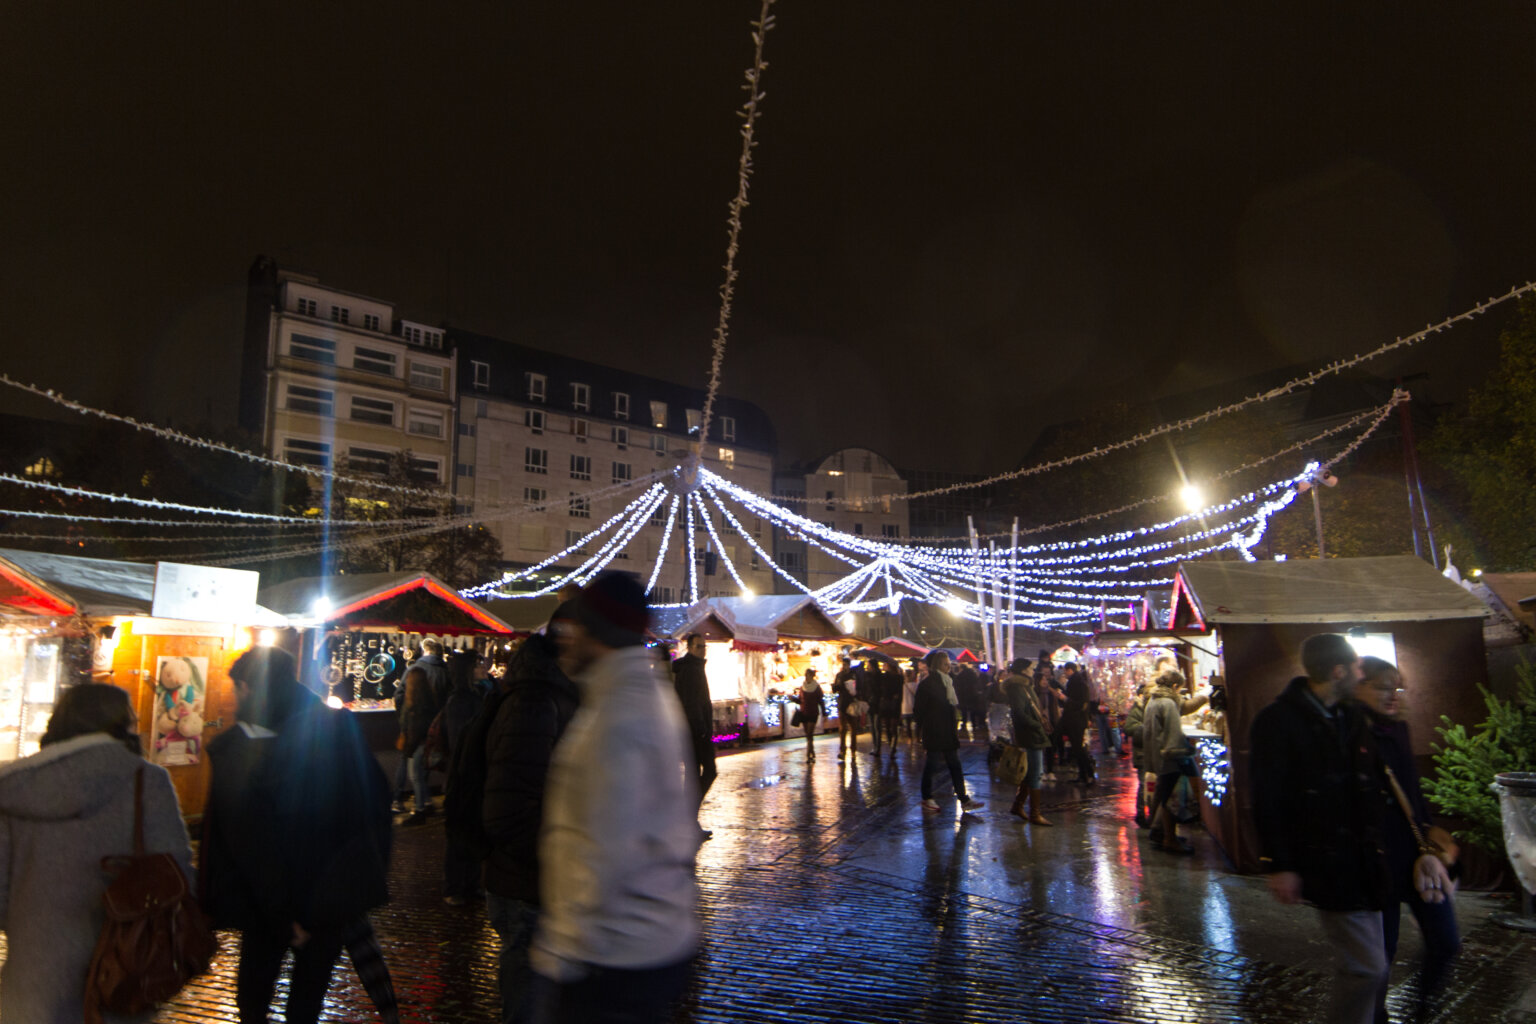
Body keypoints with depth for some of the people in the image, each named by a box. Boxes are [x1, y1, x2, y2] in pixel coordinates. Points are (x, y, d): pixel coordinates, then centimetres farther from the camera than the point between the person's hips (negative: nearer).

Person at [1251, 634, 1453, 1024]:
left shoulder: (1352, 718, 10)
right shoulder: (1277, 722, -14)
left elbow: (1374, 791, 18)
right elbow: (1268, 801, -16)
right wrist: (1279, 866, -17)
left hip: (1362, 860, 8)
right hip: (1325, 864, -8)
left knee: (1365, 964, 16)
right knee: (1366, 966, -6)